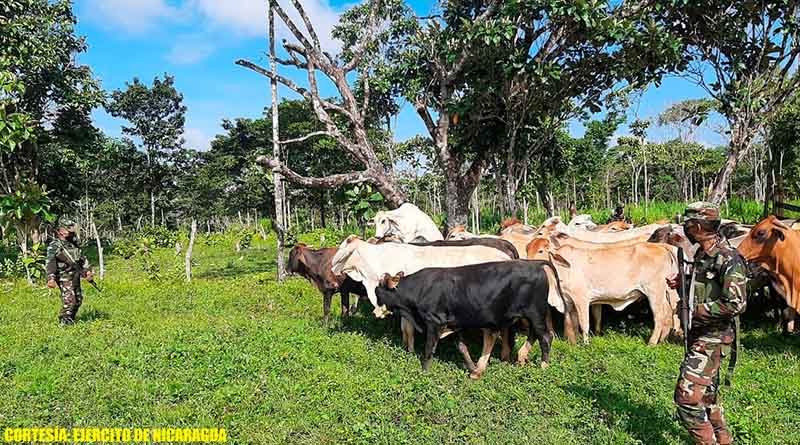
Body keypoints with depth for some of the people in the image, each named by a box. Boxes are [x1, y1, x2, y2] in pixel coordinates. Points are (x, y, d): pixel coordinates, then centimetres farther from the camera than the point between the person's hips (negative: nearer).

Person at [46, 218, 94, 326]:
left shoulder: (73, 243, 13)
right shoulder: (54, 246, -10)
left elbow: (82, 258, 19)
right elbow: (50, 263, -19)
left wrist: (87, 271, 9)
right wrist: (51, 278, -30)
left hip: (76, 276, 8)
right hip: (65, 278, -8)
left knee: (78, 299, 12)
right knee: (69, 300, -13)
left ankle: (71, 319, 27)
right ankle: (64, 321, 1)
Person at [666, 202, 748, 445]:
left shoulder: (729, 260, -20)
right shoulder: (701, 254, 8)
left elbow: (736, 304, -26)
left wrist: (697, 310, -20)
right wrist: (680, 283, 5)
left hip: (713, 337, -10)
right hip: (697, 334, 10)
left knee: (687, 396, -11)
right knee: (707, 393, 22)